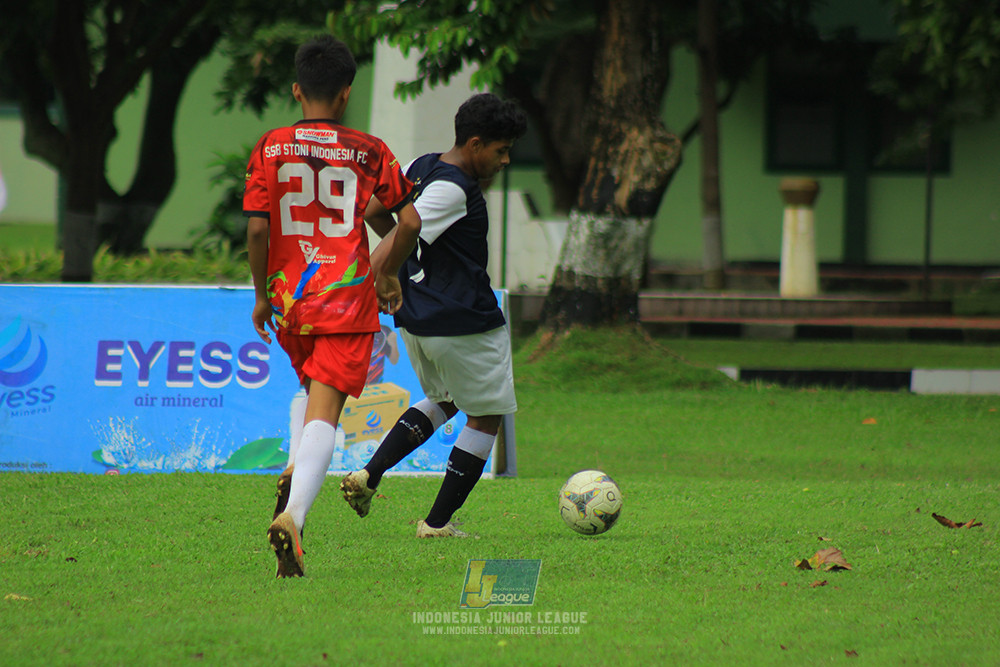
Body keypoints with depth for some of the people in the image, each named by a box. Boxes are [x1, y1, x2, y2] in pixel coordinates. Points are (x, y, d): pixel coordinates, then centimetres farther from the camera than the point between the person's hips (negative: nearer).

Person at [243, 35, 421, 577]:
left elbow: (256, 227, -5)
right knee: (324, 410, -8)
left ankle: (296, 471, 2)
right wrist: (387, 273, 16)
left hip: (288, 297, 3)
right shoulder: (368, 152, 0)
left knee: (316, 388, 27)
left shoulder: (270, 147, 1)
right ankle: (293, 514, -28)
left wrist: (262, 294, 7)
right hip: (347, 297, -3)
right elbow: (410, 220, -1)